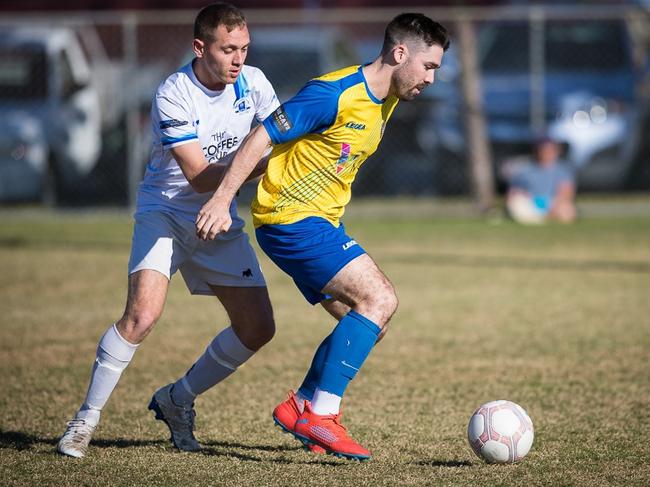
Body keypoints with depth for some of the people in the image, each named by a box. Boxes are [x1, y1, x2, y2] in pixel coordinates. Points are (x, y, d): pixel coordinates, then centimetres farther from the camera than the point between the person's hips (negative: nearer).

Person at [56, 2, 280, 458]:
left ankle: (178, 399, 19)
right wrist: (262, 164, -34)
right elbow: (200, 177, -25)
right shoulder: (172, 96, -22)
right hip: (165, 213, -6)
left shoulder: (252, 82, -6)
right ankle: (87, 418, -9)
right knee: (143, 314, -25)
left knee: (258, 328, -2)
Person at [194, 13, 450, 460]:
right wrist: (222, 201, -22)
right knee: (379, 299, -19)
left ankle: (300, 408, 14)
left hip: (321, 223, 10)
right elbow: (262, 137, -18)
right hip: (290, 219, -10)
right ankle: (321, 413, -18)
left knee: (367, 322, 7)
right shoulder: (334, 94, -18)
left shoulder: (385, 102, 11)